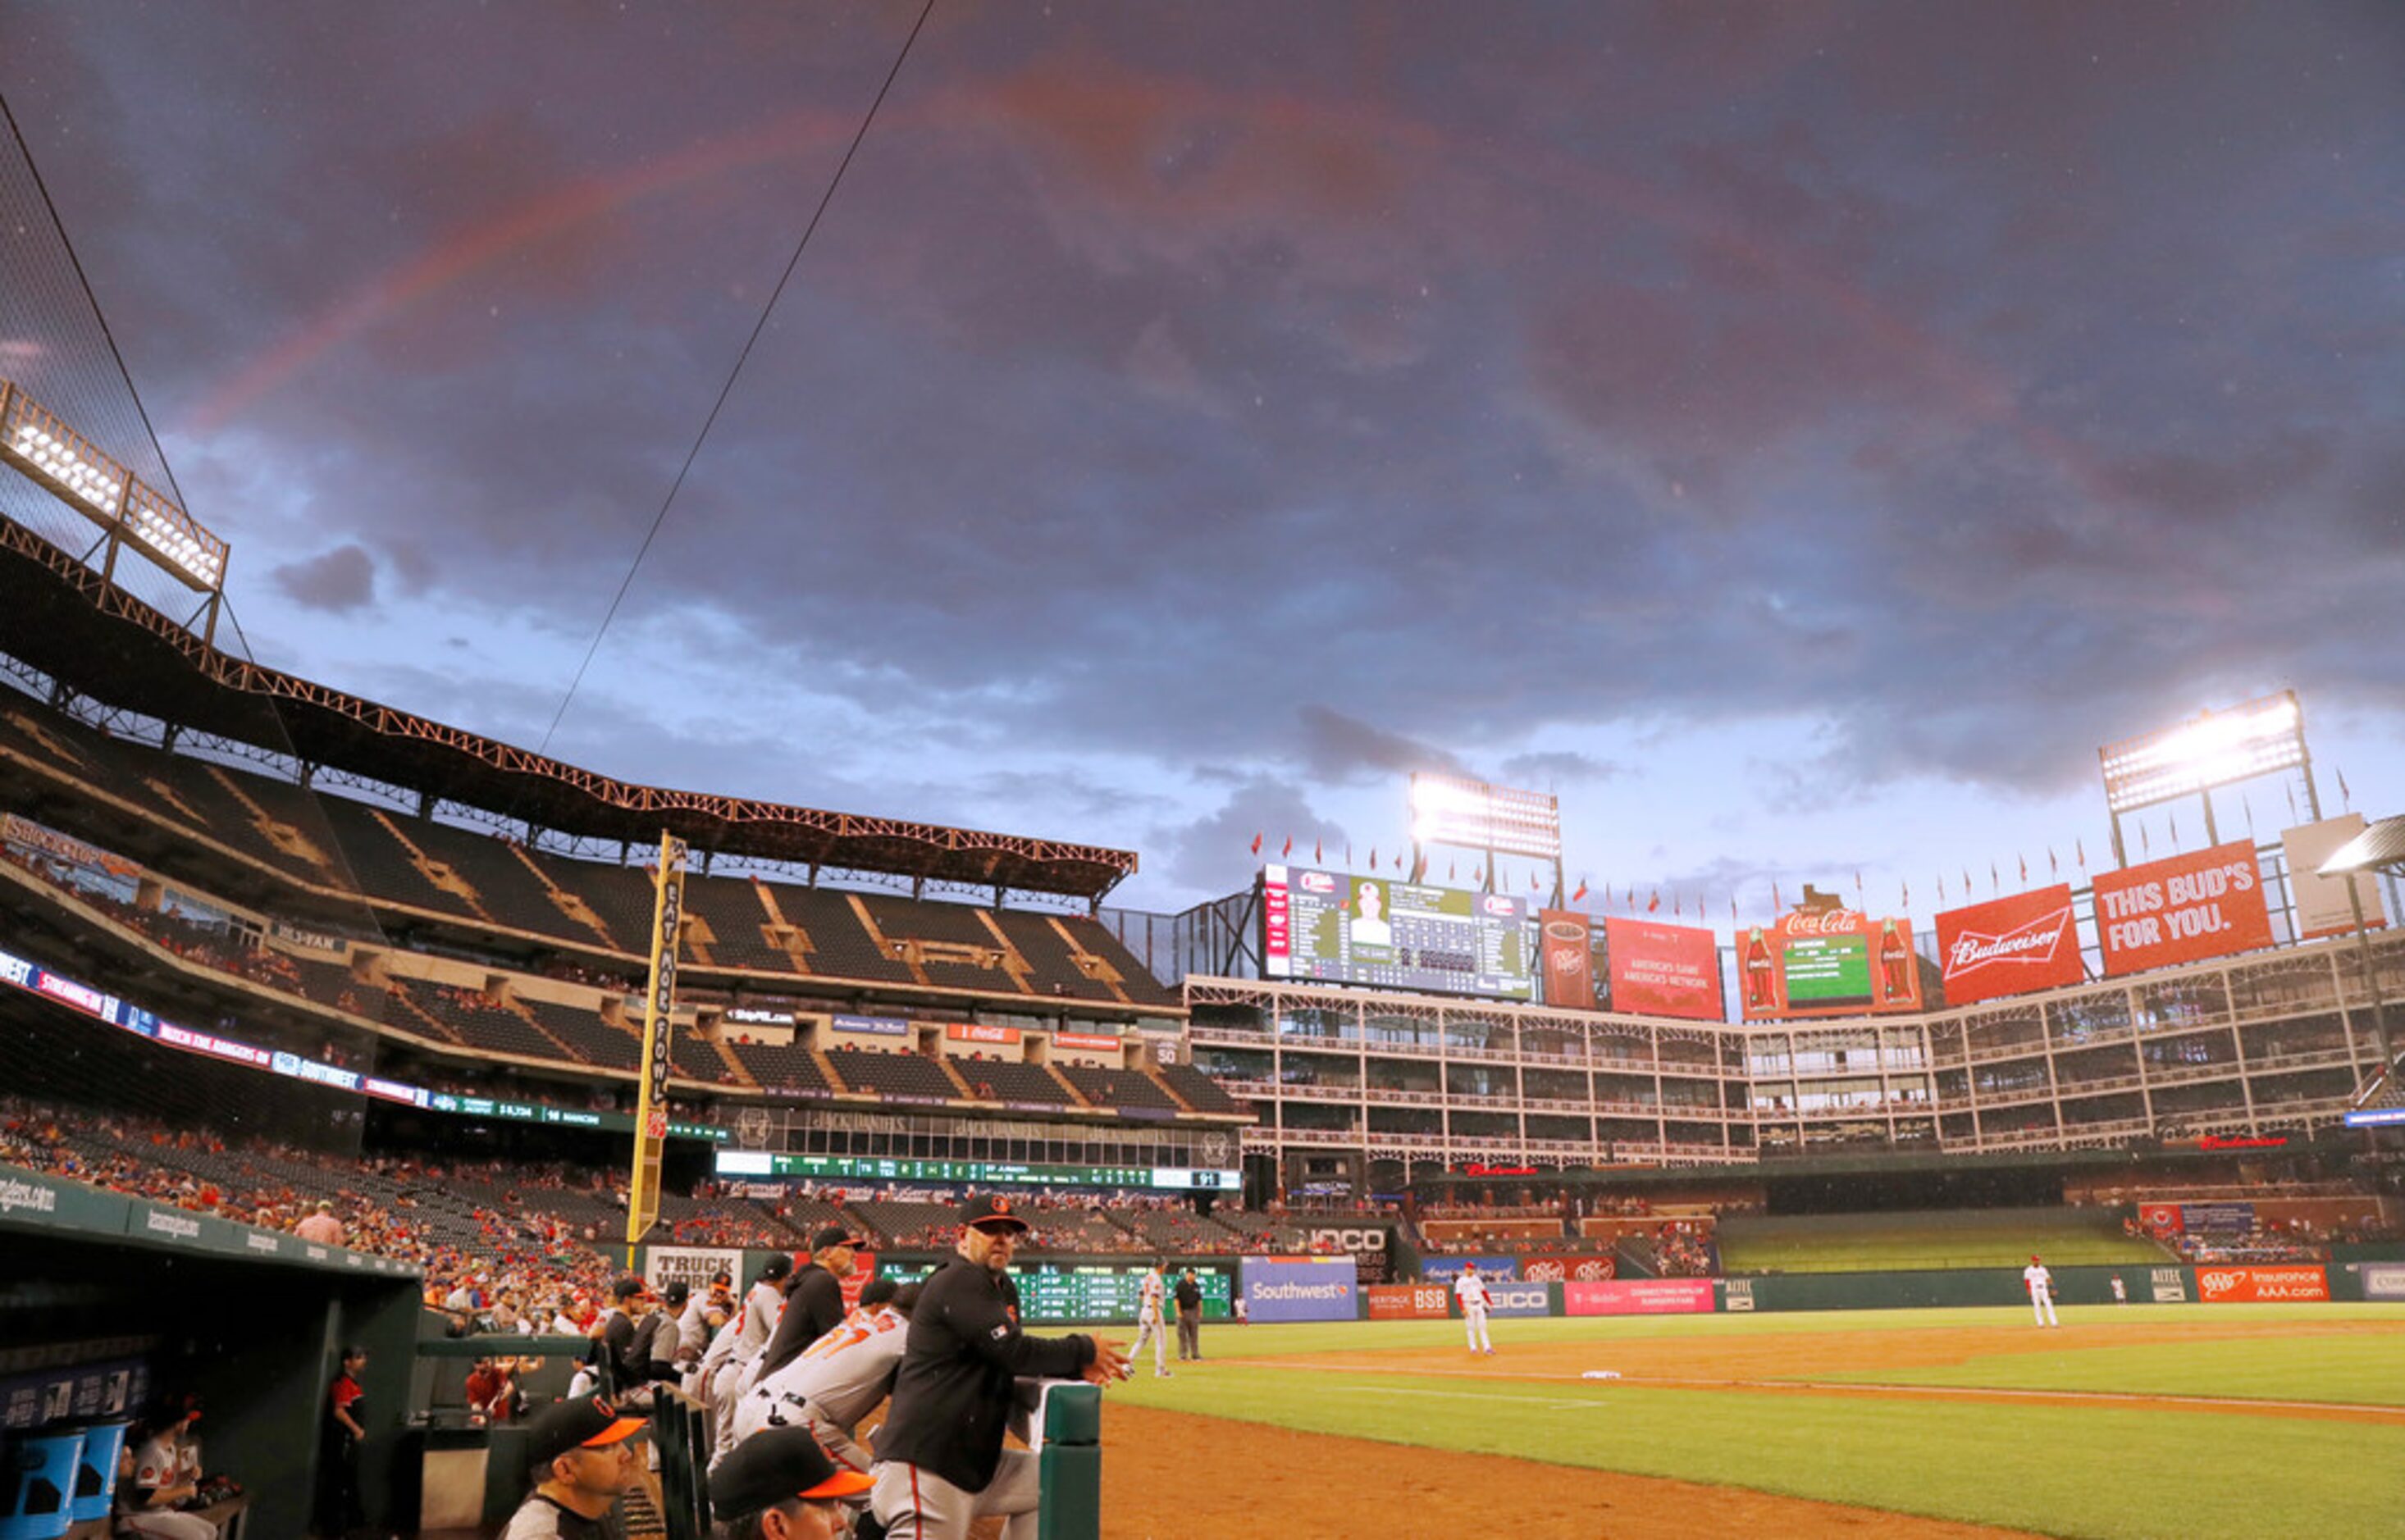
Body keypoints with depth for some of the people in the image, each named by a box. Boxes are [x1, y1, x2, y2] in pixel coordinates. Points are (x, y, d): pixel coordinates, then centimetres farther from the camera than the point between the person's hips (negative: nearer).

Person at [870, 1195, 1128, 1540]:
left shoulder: (1004, 1288, 17)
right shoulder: (958, 1281, -13)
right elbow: (1013, 1352, -19)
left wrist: (1076, 1369, 4)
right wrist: (1084, 1351, -8)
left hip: (978, 1461, 10)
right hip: (924, 1466, -10)